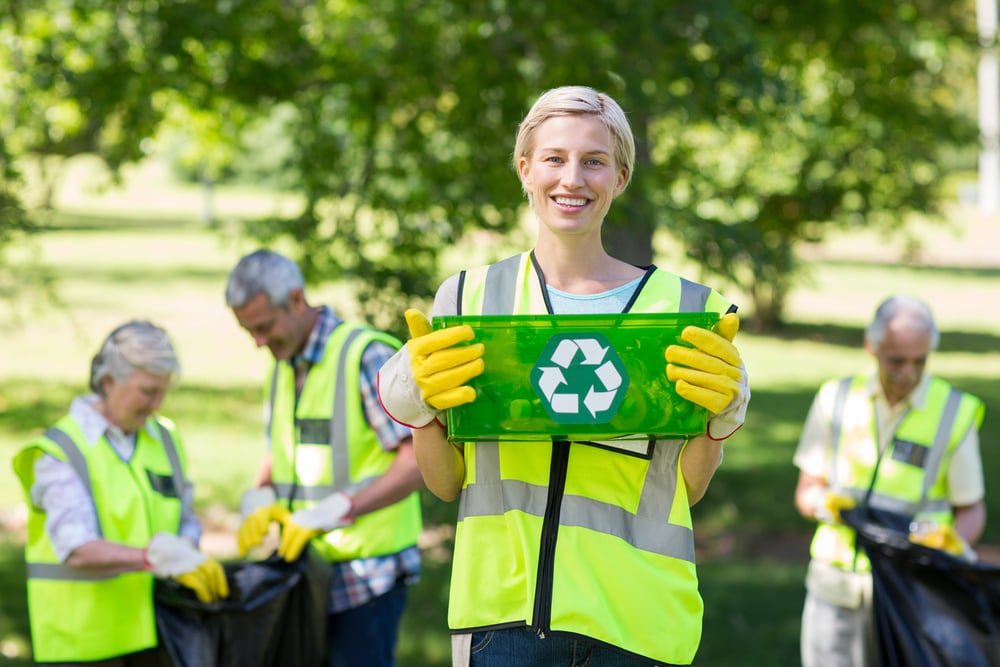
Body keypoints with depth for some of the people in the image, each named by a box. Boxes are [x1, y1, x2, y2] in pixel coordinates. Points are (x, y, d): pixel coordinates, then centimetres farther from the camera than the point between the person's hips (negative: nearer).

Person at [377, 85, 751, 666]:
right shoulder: (470, 297, 7)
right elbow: (446, 484, 9)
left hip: (637, 614, 0)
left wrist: (719, 416, -9)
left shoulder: (680, 304, 6)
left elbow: (688, 489, 9)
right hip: (502, 610, 0)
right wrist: (421, 410, -9)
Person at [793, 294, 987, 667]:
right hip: (835, 586, 3)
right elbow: (806, 492, 8)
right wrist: (825, 503, -15)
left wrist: (955, 542, -18)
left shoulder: (954, 414, -4)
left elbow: (972, 510, 4)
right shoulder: (836, 399, 2)